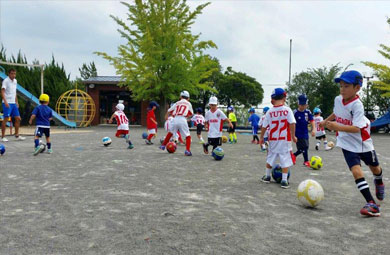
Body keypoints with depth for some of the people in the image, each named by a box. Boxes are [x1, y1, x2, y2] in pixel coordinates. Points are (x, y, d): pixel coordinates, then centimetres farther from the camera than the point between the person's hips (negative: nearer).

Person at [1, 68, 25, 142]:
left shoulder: (15, 81, 14)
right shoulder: (6, 81, -9)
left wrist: (16, 102, 20)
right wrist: (5, 101, -31)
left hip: (13, 103, 7)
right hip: (7, 103, -7)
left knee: (18, 118, 7)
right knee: (6, 119, -5)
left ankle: (17, 135, 17)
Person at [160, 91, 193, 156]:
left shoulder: (177, 103, 17)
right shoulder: (188, 104, 13)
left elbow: (169, 111, 20)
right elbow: (191, 114, 24)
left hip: (175, 119, 3)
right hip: (183, 120, -3)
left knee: (170, 133, 25)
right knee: (188, 136, 5)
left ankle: (163, 145, 33)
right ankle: (187, 150, -9)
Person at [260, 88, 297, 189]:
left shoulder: (269, 112, -2)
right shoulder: (287, 110, -9)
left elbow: (264, 126, 1)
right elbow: (292, 124, -13)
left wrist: (261, 137, 14)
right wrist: (293, 136, -2)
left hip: (273, 140, 3)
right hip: (285, 140, -3)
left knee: (270, 158, 18)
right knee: (285, 159, 4)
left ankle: (267, 176, 31)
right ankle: (284, 181, 2)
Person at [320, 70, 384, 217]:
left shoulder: (357, 105, -24)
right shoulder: (338, 99, -5)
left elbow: (356, 128, -33)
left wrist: (338, 127, -44)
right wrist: (325, 121, 24)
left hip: (362, 143, -3)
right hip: (347, 144, 3)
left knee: (374, 168, 21)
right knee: (356, 171, -16)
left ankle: (379, 182, 57)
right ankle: (371, 204, -15)